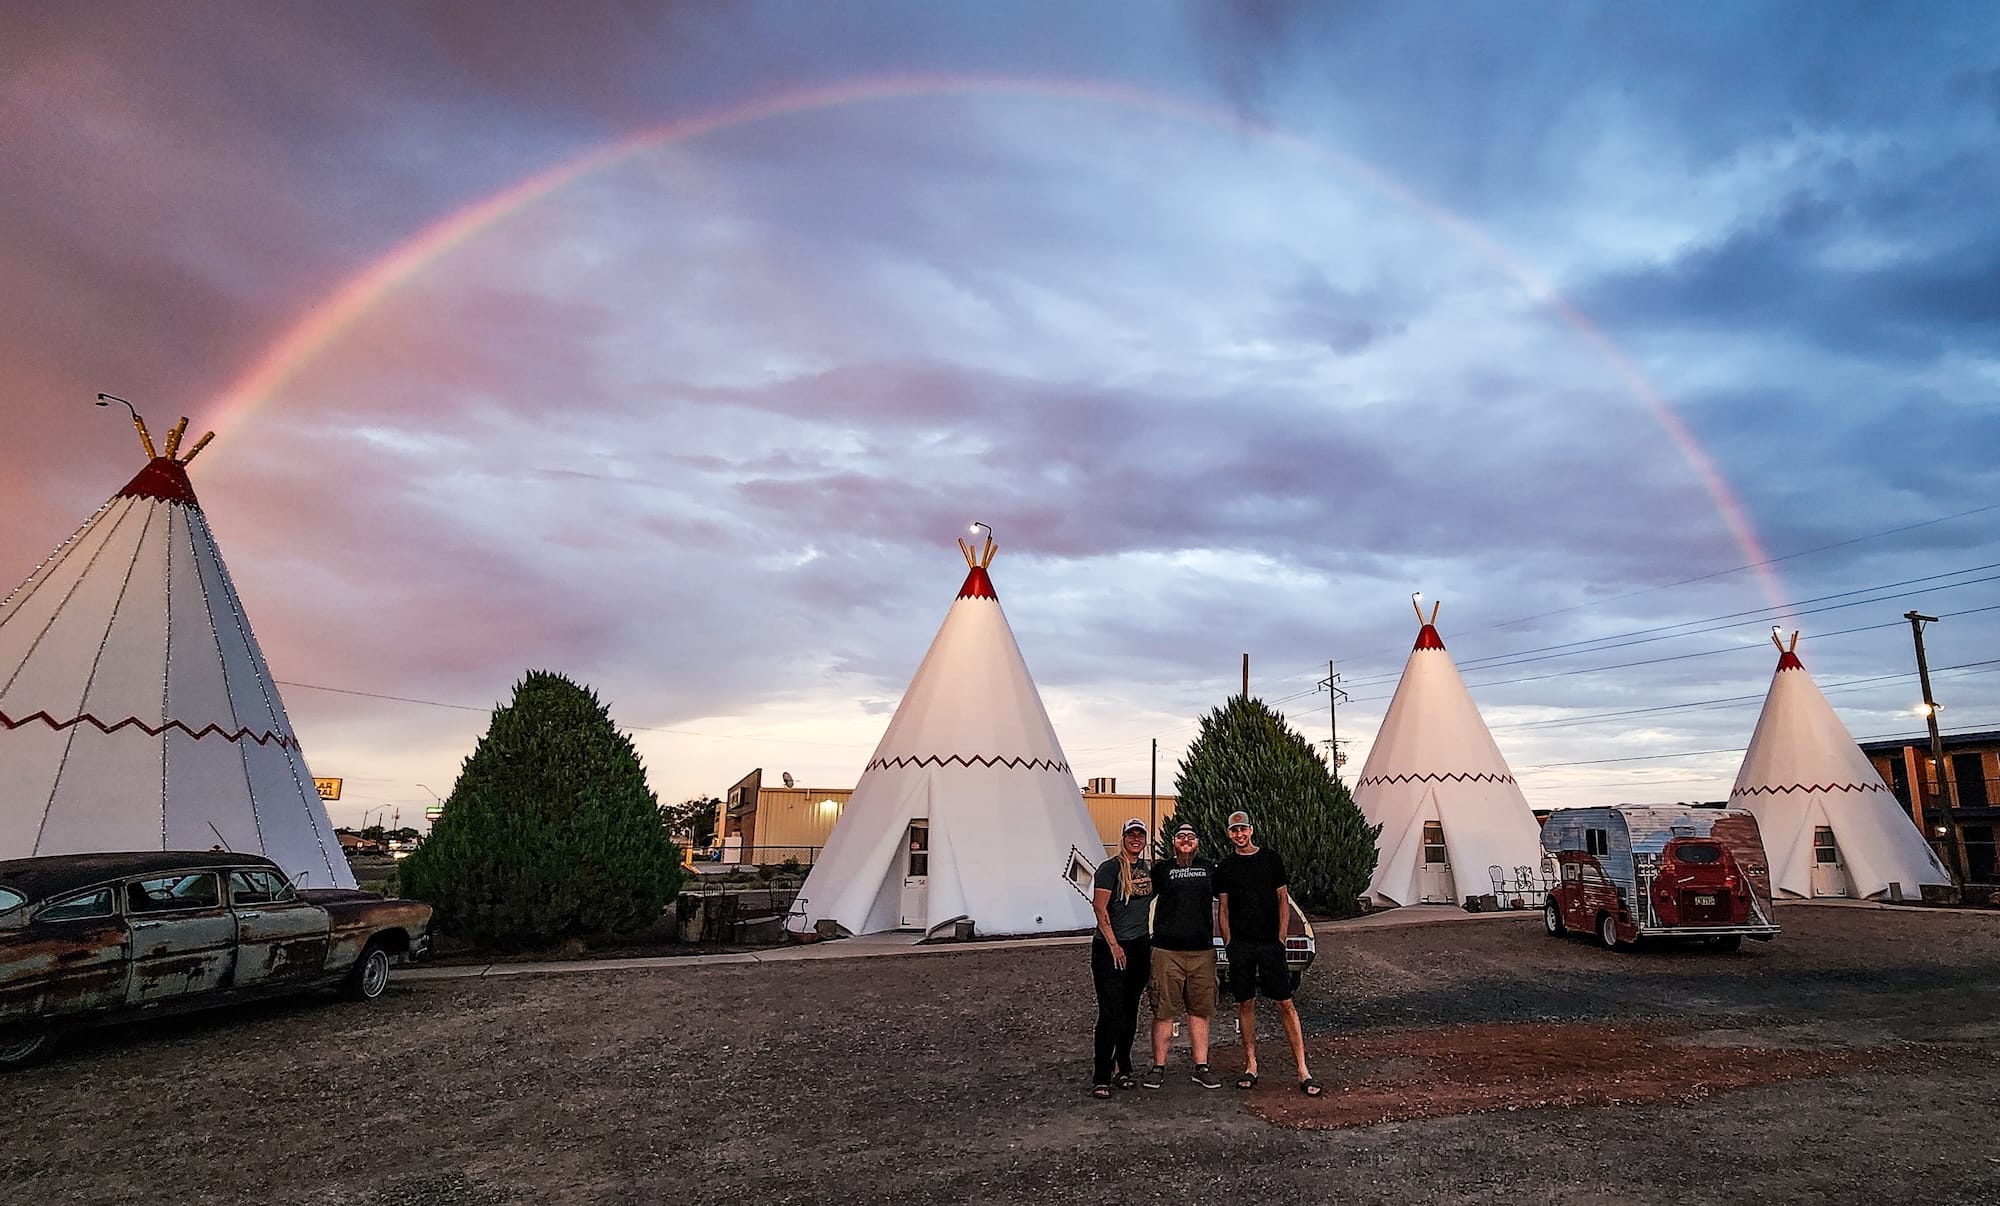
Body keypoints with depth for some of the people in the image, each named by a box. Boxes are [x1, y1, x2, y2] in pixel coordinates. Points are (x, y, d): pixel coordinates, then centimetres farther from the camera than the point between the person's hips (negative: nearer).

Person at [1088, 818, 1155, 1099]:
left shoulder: (1147, 870, 11)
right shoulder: (1110, 867, -10)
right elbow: (1100, 907, -14)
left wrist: (1150, 947, 17)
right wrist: (1114, 945, -17)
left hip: (1139, 947, 6)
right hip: (1110, 947, -6)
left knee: (1130, 1011, 12)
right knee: (1110, 1013, -7)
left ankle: (1122, 1069, 24)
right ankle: (1101, 1078, -1)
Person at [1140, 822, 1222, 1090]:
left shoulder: (1209, 870, 12)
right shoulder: (1161, 869, 5)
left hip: (1202, 951, 2)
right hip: (1167, 950, -2)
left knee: (1200, 1012, 7)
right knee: (1163, 1012, 1)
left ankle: (1201, 1068, 17)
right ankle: (1159, 1067, 11)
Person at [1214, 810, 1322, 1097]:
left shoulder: (1271, 859, 4)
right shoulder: (1225, 867, 8)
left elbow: (1283, 901, 5)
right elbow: (1223, 909, 10)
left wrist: (1281, 939, -3)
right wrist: (1228, 943, 1)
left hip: (1270, 943, -2)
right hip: (1240, 945, 2)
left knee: (1285, 1004, -4)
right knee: (1245, 1004, 6)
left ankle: (1303, 1071, -1)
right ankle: (1251, 1066, 15)